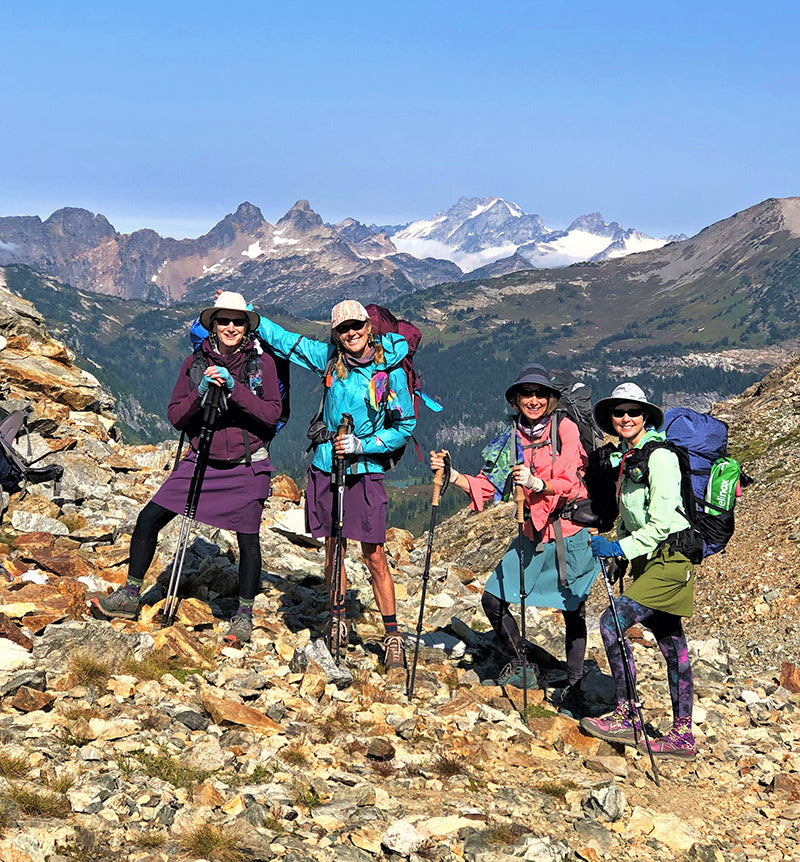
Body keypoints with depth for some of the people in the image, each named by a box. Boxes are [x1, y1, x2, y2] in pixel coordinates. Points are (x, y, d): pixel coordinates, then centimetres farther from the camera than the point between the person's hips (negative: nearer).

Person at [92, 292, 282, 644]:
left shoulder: (262, 363, -4)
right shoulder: (195, 363, 2)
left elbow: (271, 414, -13)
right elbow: (175, 416, 0)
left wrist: (234, 388, -23)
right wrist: (201, 391, -17)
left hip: (246, 467, -2)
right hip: (201, 461, 2)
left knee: (248, 539, -1)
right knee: (148, 519, -4)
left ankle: (244, 615, 19)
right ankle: (130, 596, 13)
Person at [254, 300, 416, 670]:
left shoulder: (390, 369, -7)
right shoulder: (329, 358, 2)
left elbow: (405, 428, -4)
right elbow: (283, 339, 14)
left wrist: (361, 445, -14)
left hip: (365, 470, -3)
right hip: (325, 466, 4)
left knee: (374, 555, -5)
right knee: (333, 547, 11)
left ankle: (393, 635, 5)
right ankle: (338, 619, 28)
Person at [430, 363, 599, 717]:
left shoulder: (565, 429, -9)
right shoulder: (511, 438, 4)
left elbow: (570, 484, -17)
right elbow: (486, 487, 3)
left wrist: (536, 483, -33)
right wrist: (452, 476, -12)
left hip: (570, 535, -4)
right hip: (532, 535, 5)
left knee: (573, 612, 5)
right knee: (493, 599, -1)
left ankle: (573, 690, 22)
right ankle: (522, 667, 20)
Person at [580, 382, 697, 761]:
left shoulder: (659, 456, -14)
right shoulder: (626, 458, 14)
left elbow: (661, 521, -20)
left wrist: (622, 548, -20)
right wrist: (619, 548, 15)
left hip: (669, 557, -9)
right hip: (650, 559, 9)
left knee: (612, 621, -15)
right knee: (672, 644, 10)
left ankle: (626, 716, -7)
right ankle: (682, 735, 15)